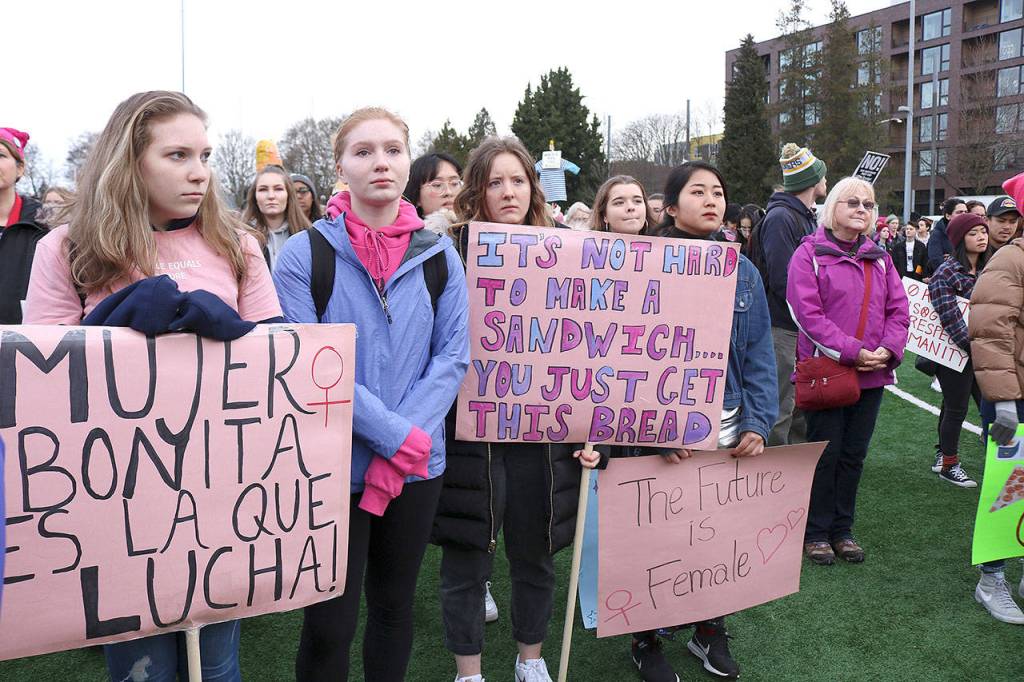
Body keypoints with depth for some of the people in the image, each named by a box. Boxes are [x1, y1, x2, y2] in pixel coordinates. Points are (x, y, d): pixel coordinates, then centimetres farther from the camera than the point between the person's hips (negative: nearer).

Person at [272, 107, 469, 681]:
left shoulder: (439, 254, 2)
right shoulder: (305, 253, -7)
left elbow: (453, 357, -2)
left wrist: (401, 449, -13)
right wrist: (396, 436, -18)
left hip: (418, 464, 3)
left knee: (395, 606, 18)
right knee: (328, 627, 4)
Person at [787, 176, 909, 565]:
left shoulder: (879, 258, 12)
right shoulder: (810, 253, -5)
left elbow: (898, 311, 8)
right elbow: (808, 314, -14)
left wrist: (888, 349, -10)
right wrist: (853, 352, -19)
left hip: (872, 373, 5)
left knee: (854, 454, 12)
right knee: (825, 453, 2)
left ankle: (842, 529, 25)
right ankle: (816, 533, 16)